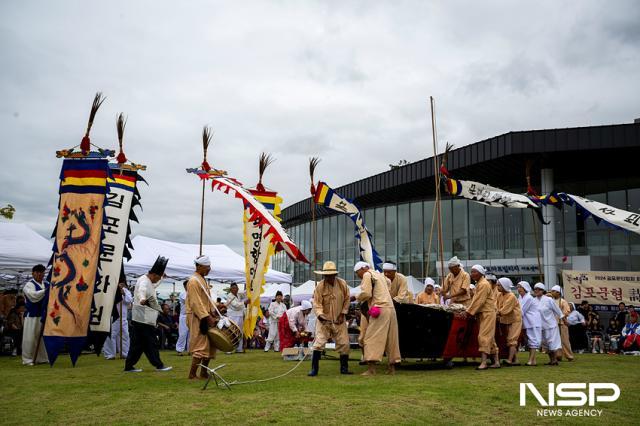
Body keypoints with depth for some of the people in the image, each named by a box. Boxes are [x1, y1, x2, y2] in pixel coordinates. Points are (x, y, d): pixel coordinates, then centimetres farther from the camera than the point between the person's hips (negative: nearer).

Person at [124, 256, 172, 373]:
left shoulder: (148, 281, 16)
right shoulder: (144, 282, -17)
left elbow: (154, 285, 42)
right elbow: (141, 291, -41)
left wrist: (161, 277, 55)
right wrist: (142, 300, -62)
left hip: (143, 318, 10)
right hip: (144, 319, -10)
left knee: (138, 343, 11)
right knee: (150, 342, -3)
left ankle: (129, 366, 14)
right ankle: (158, 365, 3)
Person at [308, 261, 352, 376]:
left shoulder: (342, 284, -7)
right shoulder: (320, 286, -13)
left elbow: (346, 299, 5)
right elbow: (316, 303, -14)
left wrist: (343, 314, -1)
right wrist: (319, 314, -31)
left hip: (339, 320, 3)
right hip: (324, 319, -2)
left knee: (344, 343, 3)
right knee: (319, 343, -9)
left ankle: (344, 368, 18)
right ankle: (314, 369, 0)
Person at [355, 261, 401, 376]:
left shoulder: (367, 275, -3)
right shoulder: (380, 275, 23)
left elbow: (366, 293, -12)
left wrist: (358, 298, 6)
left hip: (379, 309, -9)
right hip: (391, 308, 9)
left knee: (371, 338, -8)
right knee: (391, 339, 10)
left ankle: (371, 368, -16)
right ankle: (392, 368, 14)